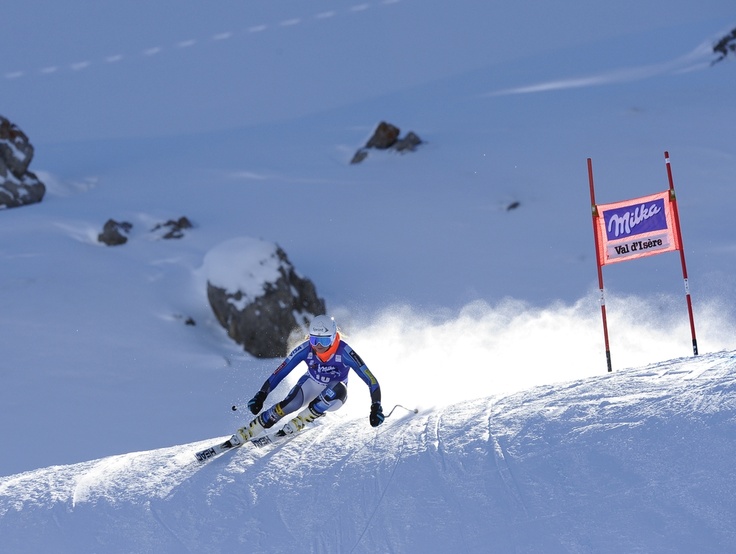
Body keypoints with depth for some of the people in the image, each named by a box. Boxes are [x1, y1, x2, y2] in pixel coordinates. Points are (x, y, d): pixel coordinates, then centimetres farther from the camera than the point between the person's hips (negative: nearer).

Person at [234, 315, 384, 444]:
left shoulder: (344, 352, -30)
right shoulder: (305, 349, -24)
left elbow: (370, 379, -29)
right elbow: (280, 372, -18)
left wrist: (376, 407, -38)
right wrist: (260, 396, -25)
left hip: (333, 397, -1)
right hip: (310, 386, 1)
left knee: (339, 388, -37)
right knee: (289, 404, -30)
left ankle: (296, 424, -27)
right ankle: (244, 434, -24)